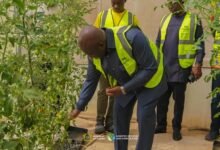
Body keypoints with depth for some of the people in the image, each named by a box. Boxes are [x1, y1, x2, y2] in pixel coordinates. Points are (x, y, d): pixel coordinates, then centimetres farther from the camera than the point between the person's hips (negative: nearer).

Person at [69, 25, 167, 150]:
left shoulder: (131, 37, -38)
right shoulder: (95, 53, -16)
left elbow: (150, 68, -30)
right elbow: (91, 81, -2)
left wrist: (124, 89, -30)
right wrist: (79, 107, -2)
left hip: (149, 79, -6)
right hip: (125, 83, 6)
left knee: (145, 117, -10)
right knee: (119, 116, 5)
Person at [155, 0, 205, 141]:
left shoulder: (194, 20, -2)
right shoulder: (165, 19, 13)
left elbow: (199, 44, -5)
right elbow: (158, 42, 15)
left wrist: (198, 64, -13)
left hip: (181, 67, -4)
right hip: (163, 66, 5)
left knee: (179, 99, 4)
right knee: (162, 98, 10)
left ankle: (176, 128, 16)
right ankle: (161, 125, 23)